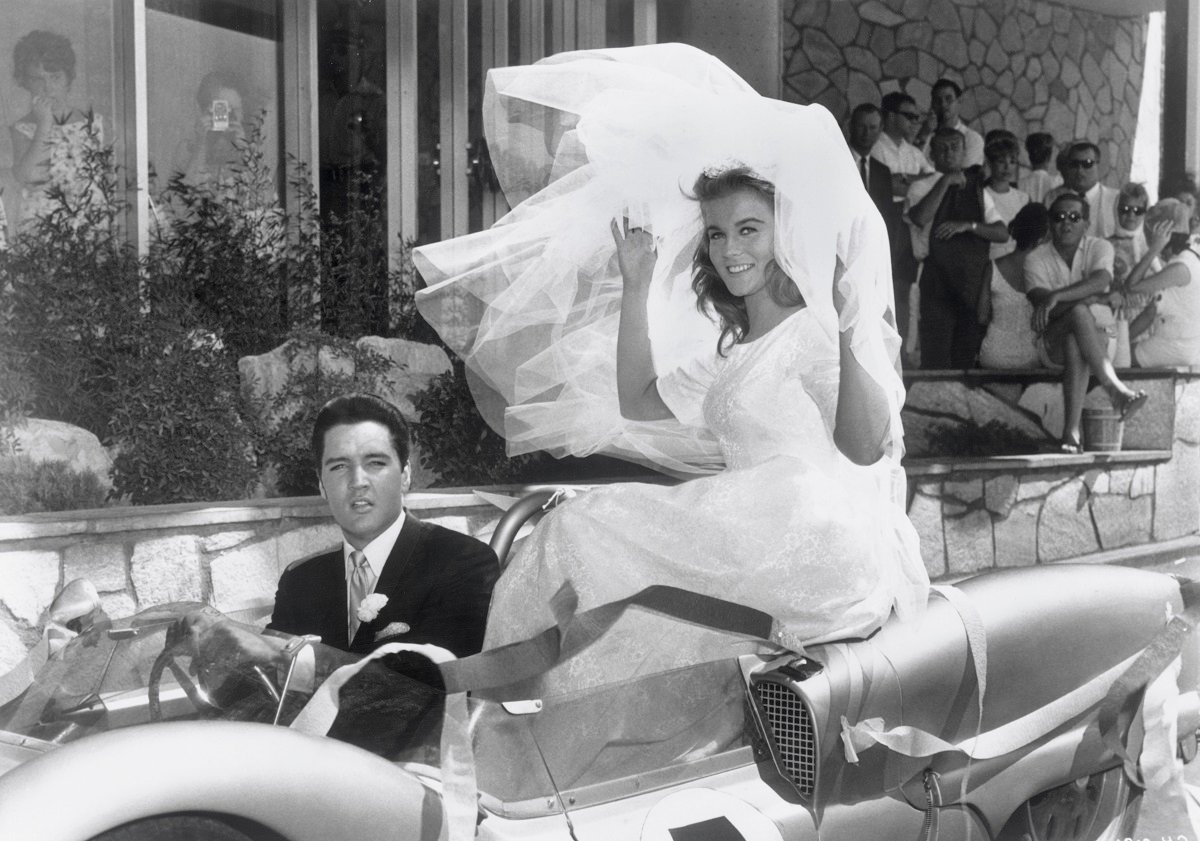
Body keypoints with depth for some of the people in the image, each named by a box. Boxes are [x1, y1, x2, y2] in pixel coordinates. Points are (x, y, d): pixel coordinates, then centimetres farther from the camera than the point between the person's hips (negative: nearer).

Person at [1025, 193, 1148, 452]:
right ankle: (1116, 390, -38)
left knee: (1075, 344, -36)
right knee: (1079, 312, -33)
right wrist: (1083, 297, -26)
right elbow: (1041, 304, -14)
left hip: (1099, 334, 0)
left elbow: (1100, 281, -22)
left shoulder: (1100, 247, 1)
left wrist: (1057, 297, -34)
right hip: (1053, 341, 0)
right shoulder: (1036, 258, 1)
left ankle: (1071, 430, -42)